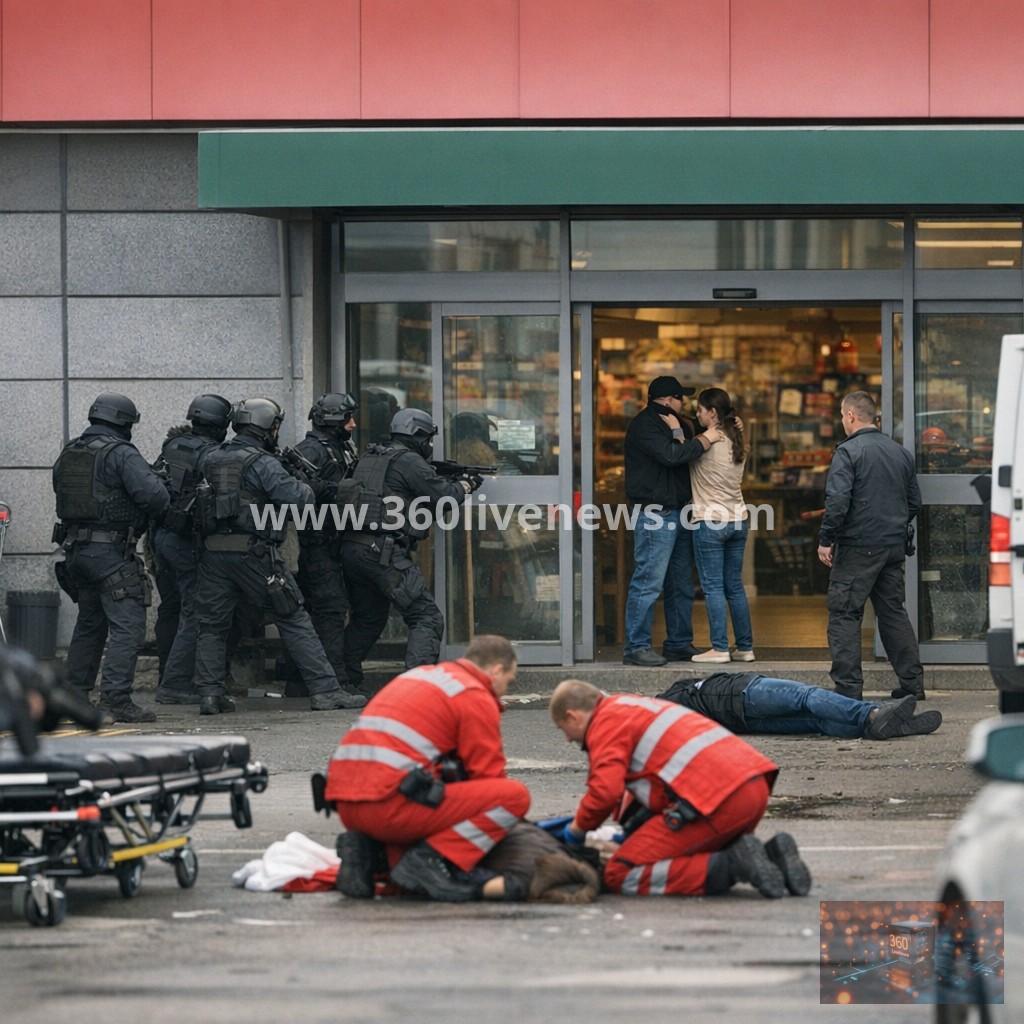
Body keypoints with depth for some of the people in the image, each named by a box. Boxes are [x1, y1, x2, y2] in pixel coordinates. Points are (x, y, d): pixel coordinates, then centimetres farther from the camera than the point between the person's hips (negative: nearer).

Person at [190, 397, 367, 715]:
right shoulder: (262, 463, -8)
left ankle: (210, 694, 6)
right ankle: (324, 691, 0)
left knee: (212, 625, 15)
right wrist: (305, 488, 6)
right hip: (254, 552, -5)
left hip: (214, 552, 5)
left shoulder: (209, 460, 10)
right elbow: (297, 498, -17)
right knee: (294, 620, 1)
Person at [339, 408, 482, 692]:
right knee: (427, 618, -5)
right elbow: (443, 495, -3)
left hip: (352, 549, 8)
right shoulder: (409, 461, -6)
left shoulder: (371, 457, 20)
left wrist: (452, 483, 24)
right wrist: (463, 487, 18)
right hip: (384, 552, -8)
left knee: (368, 619, 26)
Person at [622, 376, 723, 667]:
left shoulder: (677, 423, 20)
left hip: (678, 512, 10)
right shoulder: (644, 425, -10)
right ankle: (636, 647, -10)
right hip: (655, 512, -10)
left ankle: (679, 643, 20)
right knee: (649, 581, -11)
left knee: (682, 584, 13)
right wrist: (704, 440, -15)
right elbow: (670, 455, -23)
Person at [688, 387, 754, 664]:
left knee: (713, 587, -4)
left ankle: (719, 648, -6)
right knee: (735, 586, 12)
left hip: (710, 521, -7)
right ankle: (745, 647, 12)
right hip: (738, 519, 7)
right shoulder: (737, 441, 9)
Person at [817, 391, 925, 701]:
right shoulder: (901, 452, 12)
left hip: (858, 546, -7)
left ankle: (848, 686, -6)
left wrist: (826, 540, -11)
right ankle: (913, 684, 15)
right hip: (894, 547, 7)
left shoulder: (848, 452, -11)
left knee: (844, 615, -1)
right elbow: (914, 501, 19)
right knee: (893, 612, 15)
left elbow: (838, 501, -19)